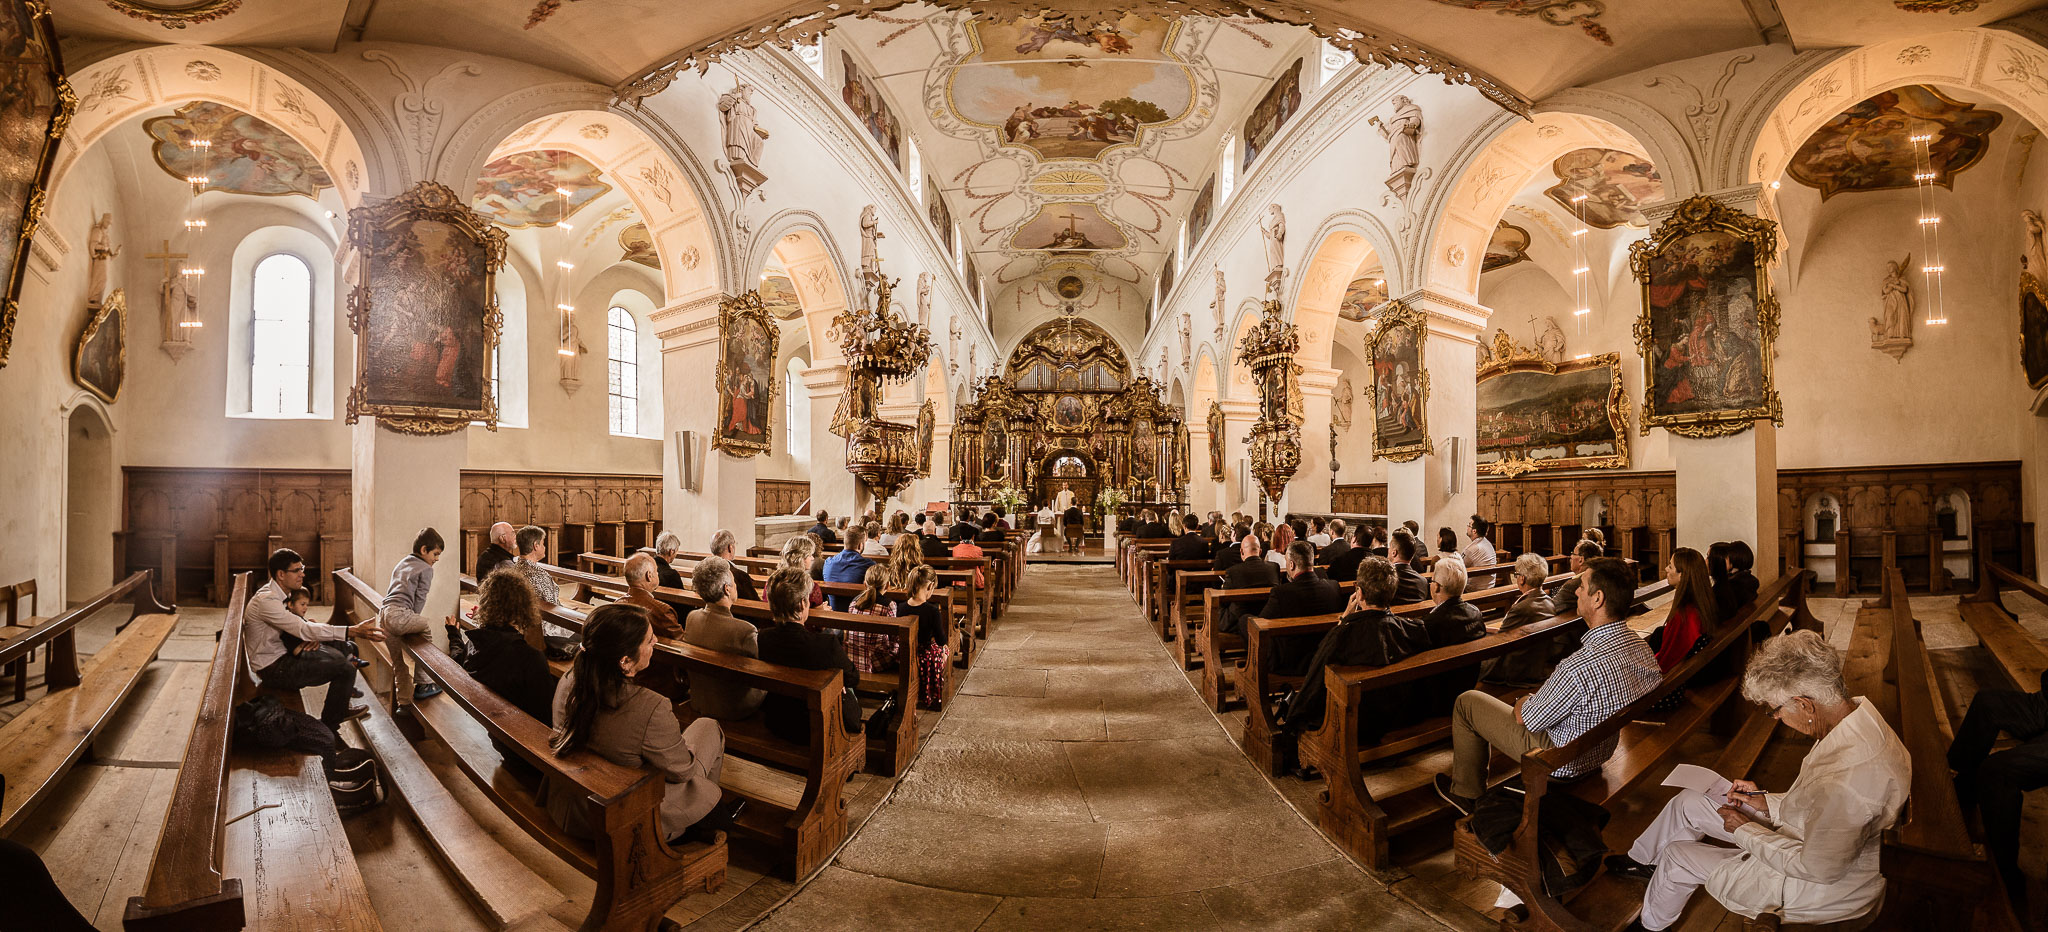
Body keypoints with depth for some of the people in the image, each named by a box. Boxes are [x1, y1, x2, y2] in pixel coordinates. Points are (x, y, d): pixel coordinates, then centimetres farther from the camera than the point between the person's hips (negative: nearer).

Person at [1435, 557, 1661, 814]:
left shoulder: (1581, 667, -40)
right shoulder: (1642, 647, -13)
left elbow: (1525, 718, -25)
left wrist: (1521, 703, 1)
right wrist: (1537, 696, 7)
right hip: (1604, 751, 8)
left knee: (1467, 702, 7)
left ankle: (1466, 793, 26)